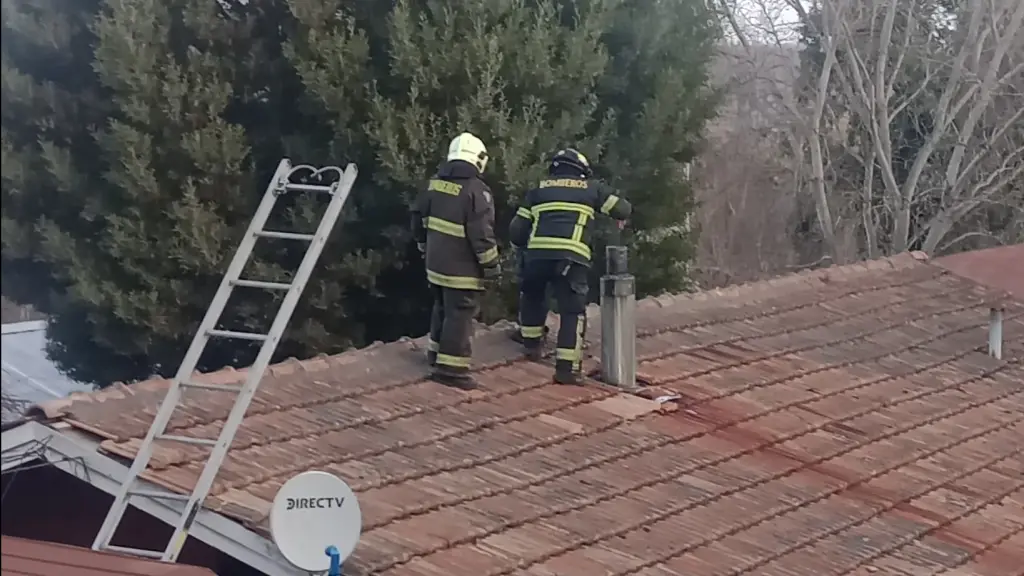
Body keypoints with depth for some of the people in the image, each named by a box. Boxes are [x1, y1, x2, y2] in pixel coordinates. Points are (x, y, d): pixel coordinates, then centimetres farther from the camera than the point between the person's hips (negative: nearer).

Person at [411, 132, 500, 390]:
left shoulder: (434, 184, 5)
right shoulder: (476, 190, -19)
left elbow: (419, 219, 15)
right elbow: (481, 234, -20)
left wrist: (425, 248, 28)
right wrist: (491, 266, -11)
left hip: (436, 263, 8)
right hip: (462, 269, -8)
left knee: (442, 309, 23)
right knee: (459, 315, -3)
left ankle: (436, 353, 35)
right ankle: (451, 368, -3)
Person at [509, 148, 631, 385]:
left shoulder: (538, 189, 22)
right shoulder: (592, 188, 17)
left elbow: (516, 230, 19)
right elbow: (623, 209, 21)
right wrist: (619, 218, 44)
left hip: (537, 254, 3)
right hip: (570, 257, -3)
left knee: (531, 298, 29)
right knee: (572, 311, 2)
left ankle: (531, 345, 39)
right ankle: (567, 367, -5)